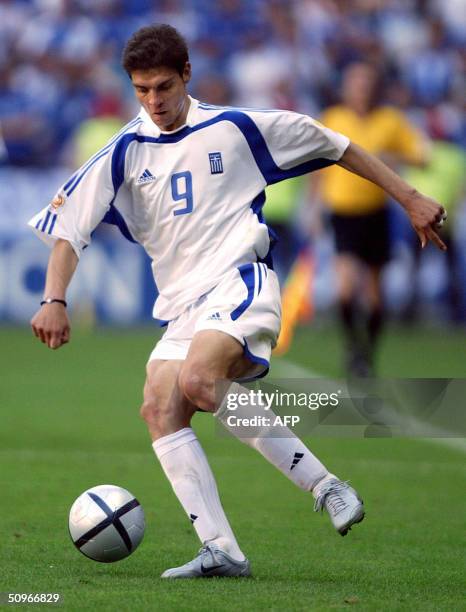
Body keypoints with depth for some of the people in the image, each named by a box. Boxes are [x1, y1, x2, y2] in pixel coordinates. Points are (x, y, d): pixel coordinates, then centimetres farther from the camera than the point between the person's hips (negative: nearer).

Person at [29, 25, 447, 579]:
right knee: (159, 410, -16)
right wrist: (54, 300, -12)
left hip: (240, 280, -5)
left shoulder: (235, 128, 3)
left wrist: (409, 199, 13)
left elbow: (331, 146, 11)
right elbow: (69, 222, 3)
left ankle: (325, 486, -21)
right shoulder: (126, 153, 8)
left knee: (197, 381, -30)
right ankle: (220, 551, -19)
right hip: (181, 302, 5)